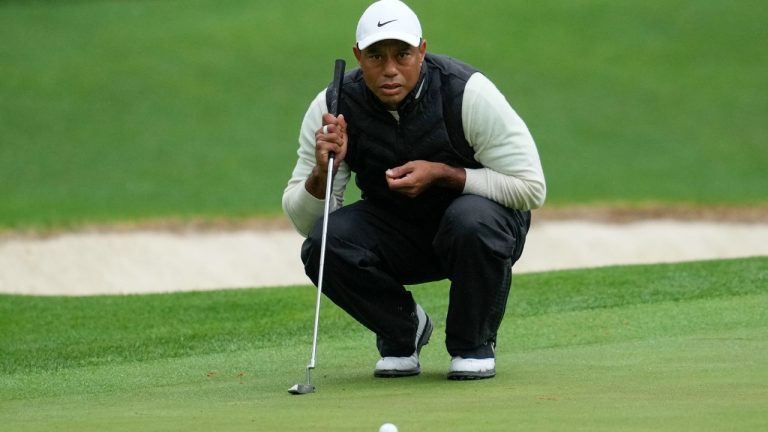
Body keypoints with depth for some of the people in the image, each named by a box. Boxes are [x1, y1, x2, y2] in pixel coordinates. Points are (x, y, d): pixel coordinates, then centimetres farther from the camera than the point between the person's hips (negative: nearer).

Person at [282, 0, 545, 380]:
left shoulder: (468, 92, -23)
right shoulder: (334, 107, -15)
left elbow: (530, 188, -20)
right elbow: (302, 221, -11)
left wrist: (442, 174, -29)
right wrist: (322, 172, -33)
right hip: (394, 234, 3)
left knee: (472, 221, -37)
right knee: (322, 245, -26)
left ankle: (473, 344, -9)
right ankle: (402, 329, 3)